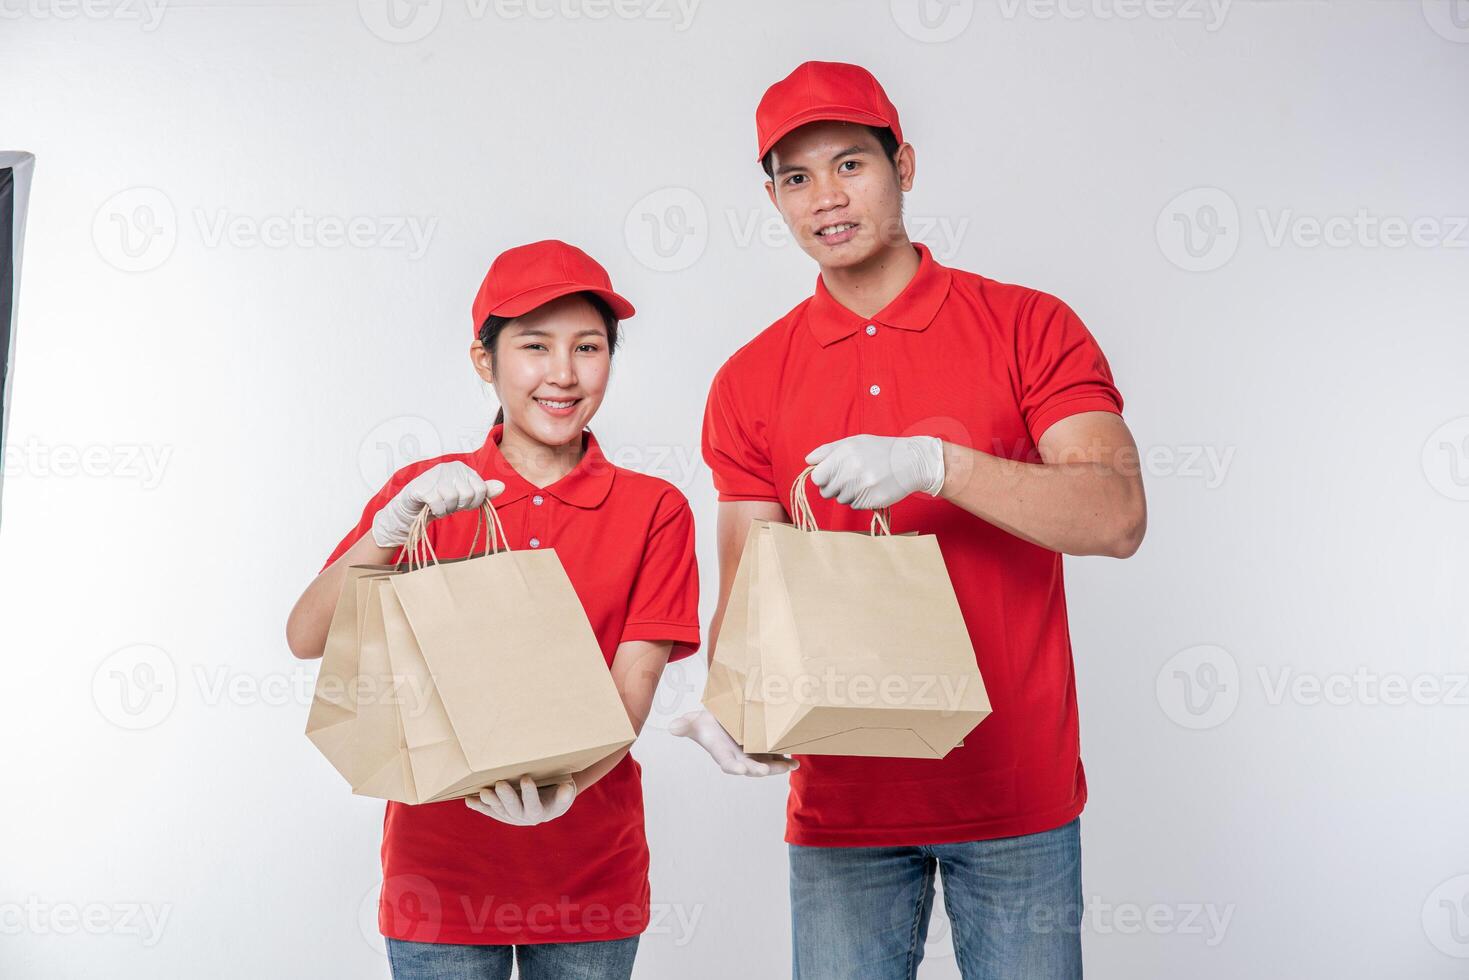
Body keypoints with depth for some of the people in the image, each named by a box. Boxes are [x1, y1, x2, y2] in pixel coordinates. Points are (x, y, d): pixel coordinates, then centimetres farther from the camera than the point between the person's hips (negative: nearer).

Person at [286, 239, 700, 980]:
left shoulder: (652, 511, -1)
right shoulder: (424, 493, 2)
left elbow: (634, 686, -9)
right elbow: (306, 638, -8)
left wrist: (563, 785, -27)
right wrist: (393, 526, -23)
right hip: (441, 871, 0)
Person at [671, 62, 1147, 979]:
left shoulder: (1028, 327, -2)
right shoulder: (751, 382, 5)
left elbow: (1117, 516, -13)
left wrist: (934, 465, -25)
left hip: (1017, 789, -1)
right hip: (844, 797, 2)